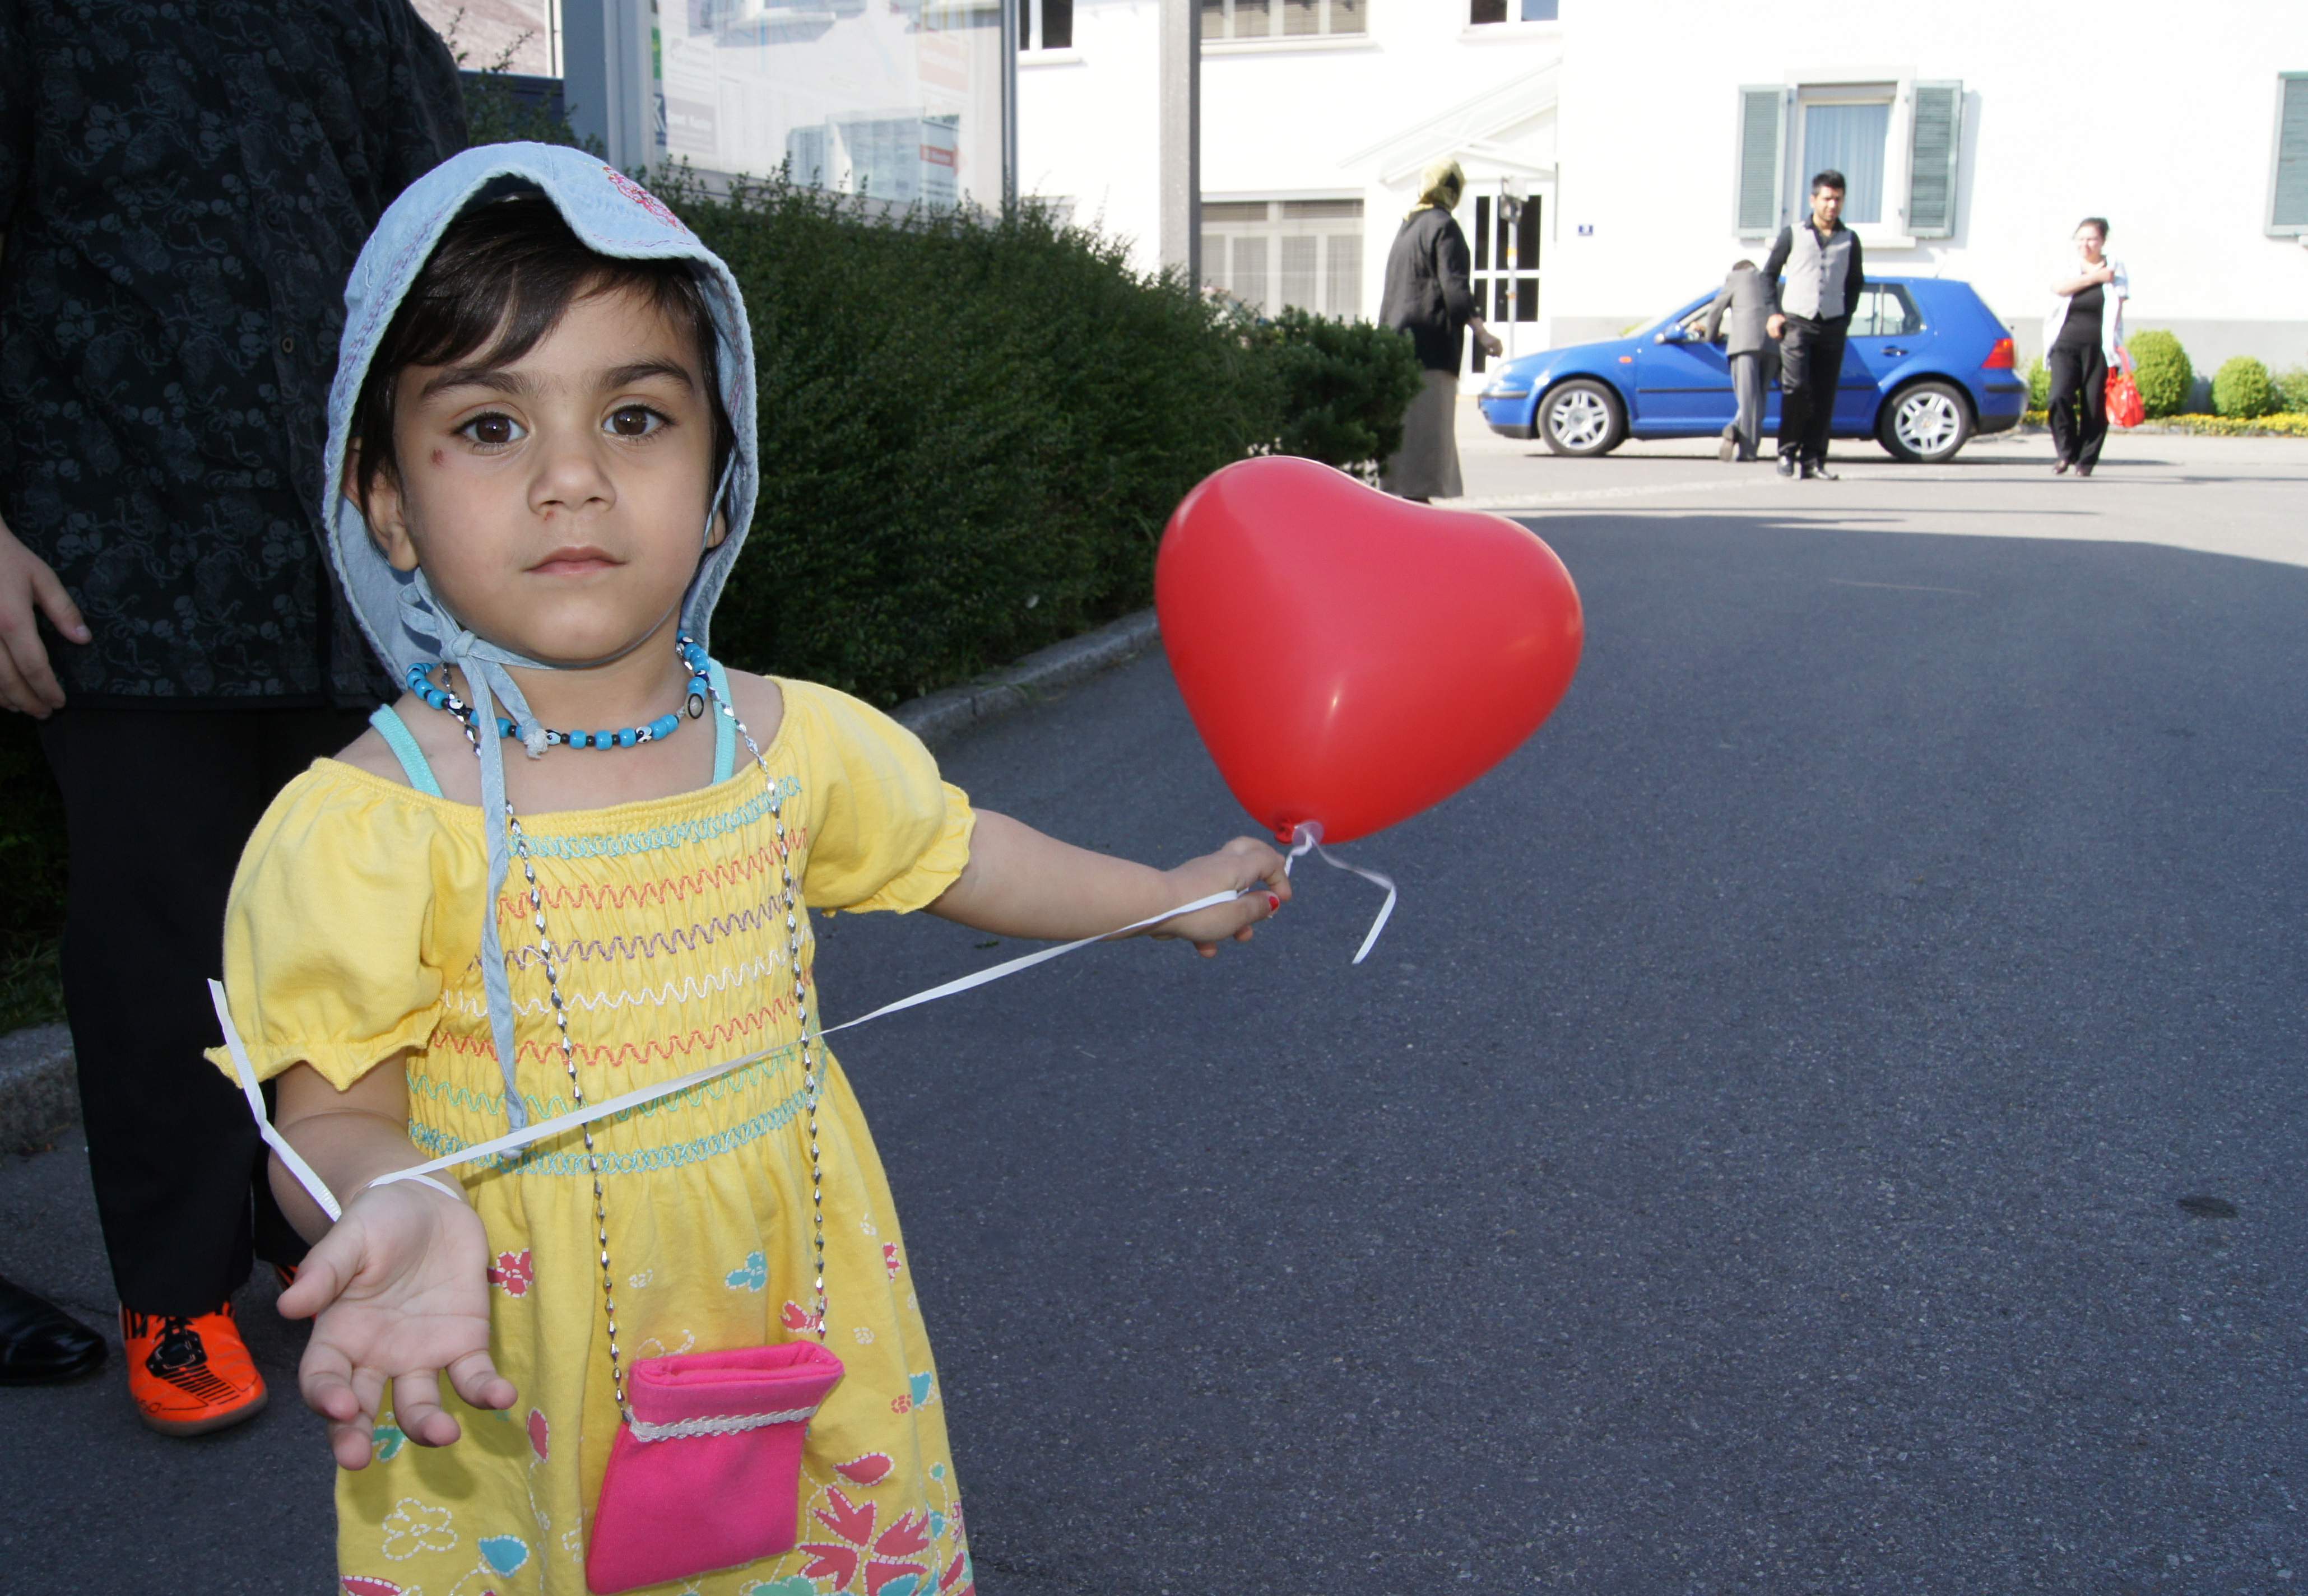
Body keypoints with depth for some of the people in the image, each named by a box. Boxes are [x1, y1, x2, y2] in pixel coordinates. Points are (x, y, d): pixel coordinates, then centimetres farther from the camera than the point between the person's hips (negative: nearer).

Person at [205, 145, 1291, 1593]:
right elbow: (337, 1111, -13)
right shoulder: (364, 822, -18)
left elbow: (956, 853, 13)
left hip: (800, 1311, 4)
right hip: (517, 1378, -3)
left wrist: (1174, 895, 23)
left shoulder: (792, 741, -5)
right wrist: (400, 1206, -36)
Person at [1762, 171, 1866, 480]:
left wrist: (1846, 317, 10)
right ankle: (1787, 450, -1)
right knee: (1796, 388, -16)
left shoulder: (1849, 240, 11)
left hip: (1832, 327, 2)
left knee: (1824, 397, -1)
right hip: (1796, 323, -2)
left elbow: (1856, 282, 21)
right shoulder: (1792, 235, 6)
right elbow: (1769, 274, 11)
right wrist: (1775, 312, 2)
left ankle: (1813, 461, 2)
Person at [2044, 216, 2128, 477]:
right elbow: (2060, 288, -9)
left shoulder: (2115, 270, 8)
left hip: (2098, 347, -1)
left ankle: (2086, 460, 7)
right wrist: (2094, 277, -8)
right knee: (2060, 397, -15)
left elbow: (2116, 308, 3)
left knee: (2094, 404, -3)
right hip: (2066, 345, 1)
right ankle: (2065, 451, 0)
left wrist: (2111, 344, -6)